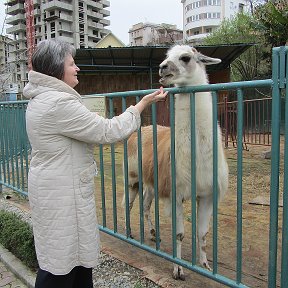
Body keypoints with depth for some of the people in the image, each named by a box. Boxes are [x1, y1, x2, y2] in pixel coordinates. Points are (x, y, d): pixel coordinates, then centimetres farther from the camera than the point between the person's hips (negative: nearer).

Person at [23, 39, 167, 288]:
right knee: (61, 261, 4)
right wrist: (144, 103, -11)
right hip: (61, 195, -10)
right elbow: (108, 131, -20)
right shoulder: (58, 103, -23)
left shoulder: (42, 99, 10)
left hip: (53, 189, 10)